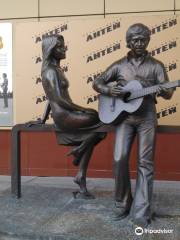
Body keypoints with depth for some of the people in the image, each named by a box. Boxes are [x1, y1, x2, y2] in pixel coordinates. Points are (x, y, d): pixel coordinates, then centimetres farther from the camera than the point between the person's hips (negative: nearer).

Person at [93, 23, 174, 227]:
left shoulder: (156, 66, 6)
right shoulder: (119, 65, 9)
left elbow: (169, 93, 0)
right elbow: (97, 83, 13)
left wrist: (162, 91, -24)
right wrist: (108, 90, -9)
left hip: (147, 117, 0)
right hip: (124, 116, 1)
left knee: (145, 162, -3)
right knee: (119, 159, -10)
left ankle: (141, 212, 3)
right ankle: (122, 204, 10)